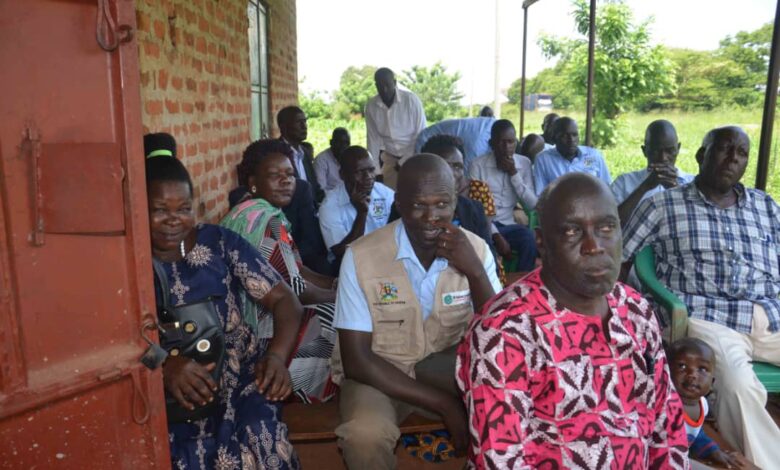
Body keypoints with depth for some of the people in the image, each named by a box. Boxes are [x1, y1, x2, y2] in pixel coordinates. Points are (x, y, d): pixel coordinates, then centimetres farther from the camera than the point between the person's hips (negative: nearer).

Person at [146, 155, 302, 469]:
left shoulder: (220, 242, 6)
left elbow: (283, 299, 3)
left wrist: (277, 355, -15)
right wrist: (161, 365, -24)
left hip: (238, 370, 1)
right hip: (165, 393, 0)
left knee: (256, 435, -29)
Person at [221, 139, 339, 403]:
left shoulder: (273, 215, 11)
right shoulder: (263, 218, -20)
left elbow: (296, 271, 13)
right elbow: (294, 290, -20)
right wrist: (339, 293, -5)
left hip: (270, 313, 9)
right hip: (264, 326, -9)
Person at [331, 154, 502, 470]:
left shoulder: (476, 250, -9)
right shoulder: (361, 256, -18)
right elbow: (356, 360, -17)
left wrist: (475, 272, -28)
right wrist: (445, 405, -21)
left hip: (446, 366, 3)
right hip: (377, 373, -2)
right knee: (365, 436, -33)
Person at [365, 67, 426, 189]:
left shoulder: (411, 100, -17)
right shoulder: (371, 106, -8)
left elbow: (421, 134, -14)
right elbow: (373, 139, -3)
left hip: (413, 156, -3)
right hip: (389, 157, 3)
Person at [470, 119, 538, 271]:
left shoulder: (524, 163, 7)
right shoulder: (479, 165, -2)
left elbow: (532, 205, 0)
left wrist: (514, 174, -9)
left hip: (509, 225, 2)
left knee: (529, 237, -29)